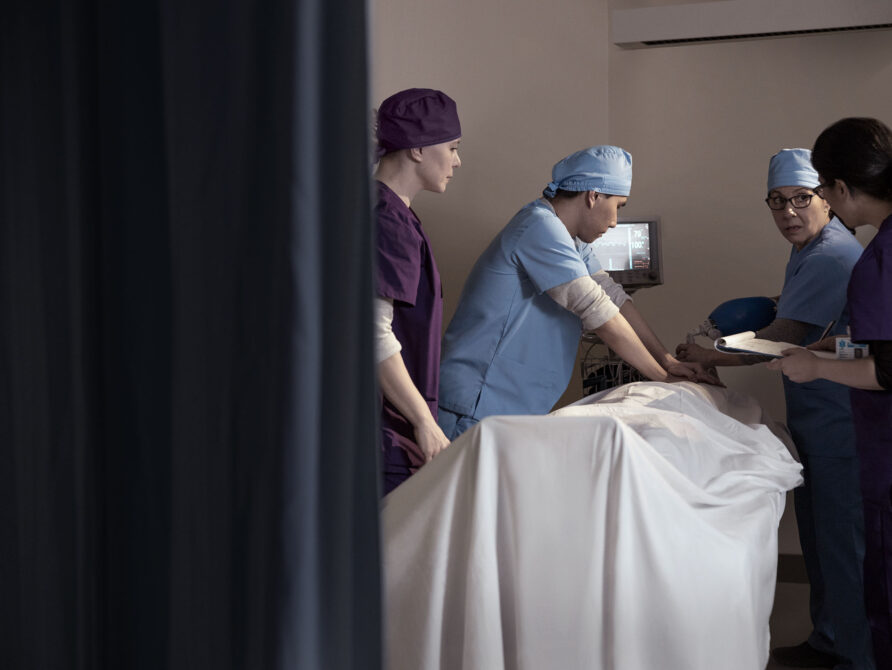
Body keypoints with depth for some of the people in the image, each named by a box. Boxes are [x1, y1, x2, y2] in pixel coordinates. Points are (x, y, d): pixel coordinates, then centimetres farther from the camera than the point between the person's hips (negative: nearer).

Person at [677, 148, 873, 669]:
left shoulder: (832, 256, -20)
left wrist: (708, 357, -9)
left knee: (843, 541, -3)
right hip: (818, 421, 11)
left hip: (839, 425, -11)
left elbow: (778, 342, -20)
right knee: (819, 534, 19)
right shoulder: (810, 249, 15)